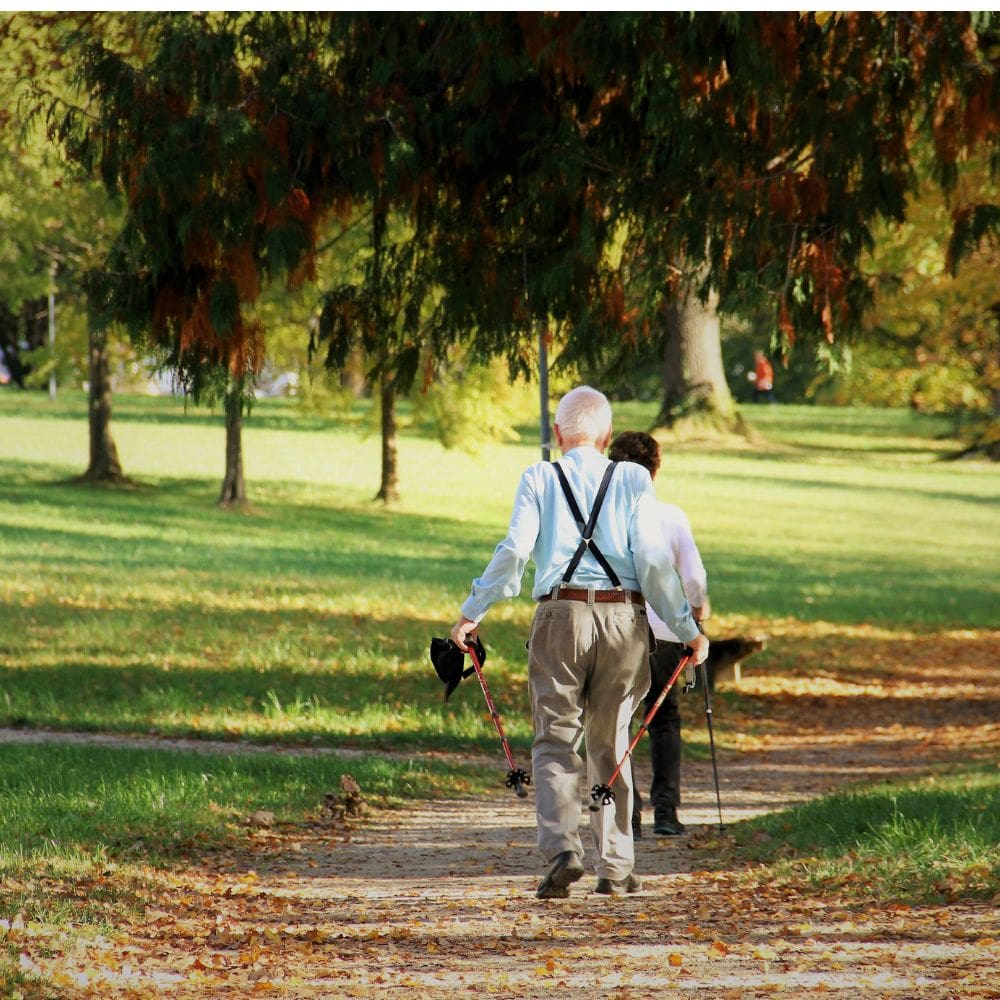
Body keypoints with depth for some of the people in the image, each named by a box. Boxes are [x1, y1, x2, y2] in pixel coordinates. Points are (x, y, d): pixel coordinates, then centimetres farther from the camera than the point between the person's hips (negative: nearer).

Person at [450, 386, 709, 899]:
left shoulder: (539, 478, 4)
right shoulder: (633, 479, 5)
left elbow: (514, 551, -5)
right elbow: (652, 559, -1)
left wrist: (472, 612, 3)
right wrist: (687, 629, 4)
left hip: (561, 615, -1)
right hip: (624, 618, 1)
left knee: (556, 742, 2)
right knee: (611, 744, 12)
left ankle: (562, 847, -19)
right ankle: (615, 866, 13)